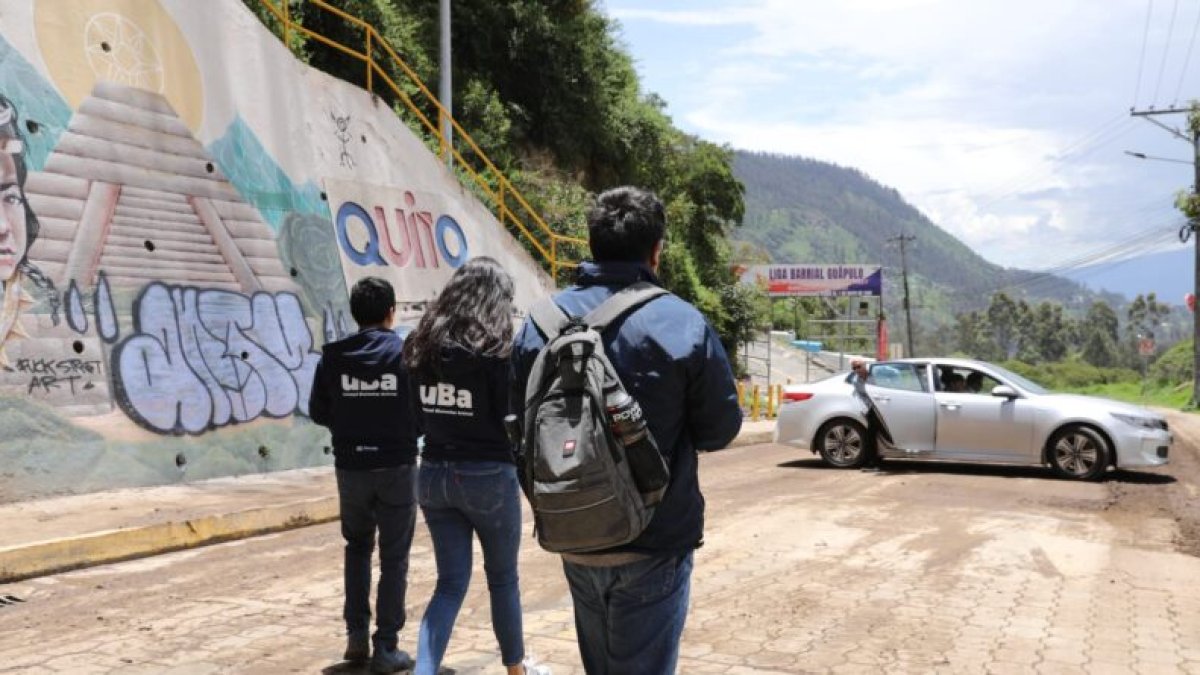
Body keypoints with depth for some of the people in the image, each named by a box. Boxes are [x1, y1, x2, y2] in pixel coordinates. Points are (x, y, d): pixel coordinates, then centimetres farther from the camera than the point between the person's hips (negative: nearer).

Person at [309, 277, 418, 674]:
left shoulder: (333, 356, -3)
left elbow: (317, 412, 1)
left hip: (350, 467, 2)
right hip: (397, 466, -2)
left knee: (357, 547, 22)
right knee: (394, 558, 7)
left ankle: (356, 633, 19)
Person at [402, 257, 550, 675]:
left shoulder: (422, 346, 3)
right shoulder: (495, 349, -12)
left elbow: (416, 419, 8)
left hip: (434, 474, 4)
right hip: (488, 475, -4)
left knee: (451, 583, 11)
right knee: (502, 577, 16)